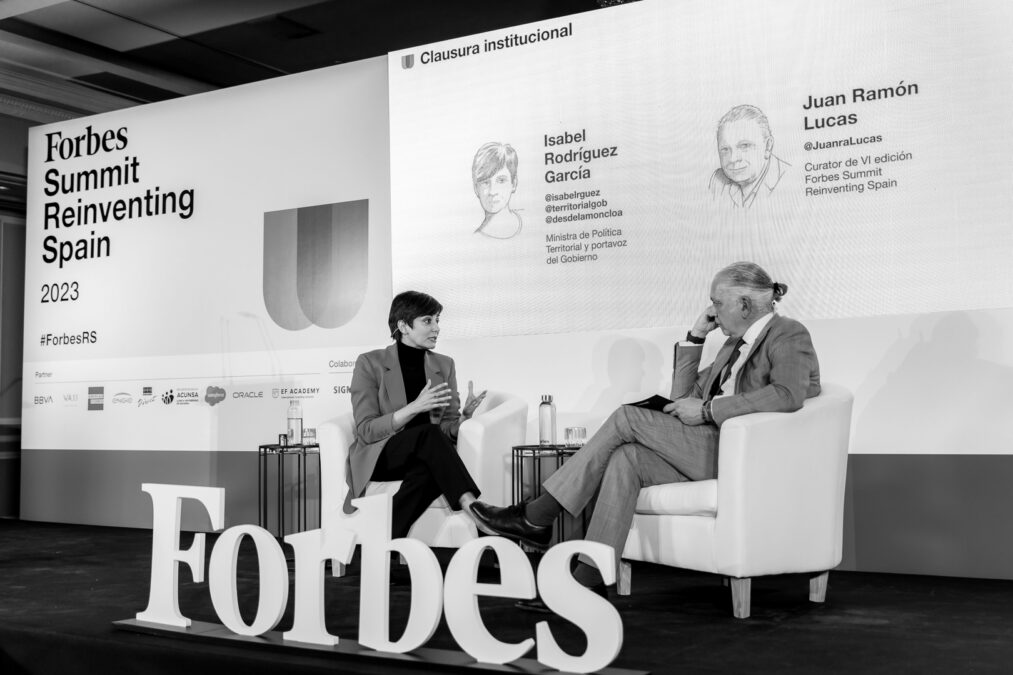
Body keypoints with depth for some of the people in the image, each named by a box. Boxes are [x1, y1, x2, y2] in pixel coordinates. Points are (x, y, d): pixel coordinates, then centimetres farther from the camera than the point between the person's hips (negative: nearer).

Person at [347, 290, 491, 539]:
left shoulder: (444, 365, 13)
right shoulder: (370, 363, 0)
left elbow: (449, 430, 9)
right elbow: (366, 430, -8)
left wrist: (465, 416, -14)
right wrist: (414, 408, -21)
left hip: (424, 462, 3)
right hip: (377, 459, -3)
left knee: (427, 472, -36)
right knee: (429, 433, -34)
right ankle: (471, 507, -43)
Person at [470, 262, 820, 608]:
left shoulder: (788, 334, -2)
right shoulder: (736, 344, 26)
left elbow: (788, 395, -23)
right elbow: (683, 395, 23)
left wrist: (707, 409, -21)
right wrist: (695, 336, 14)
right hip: (713, 450, 8)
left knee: (627, 418, -17)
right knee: (625, 459, -17)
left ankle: (535, 518, -14)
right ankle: (588, 582, -22)